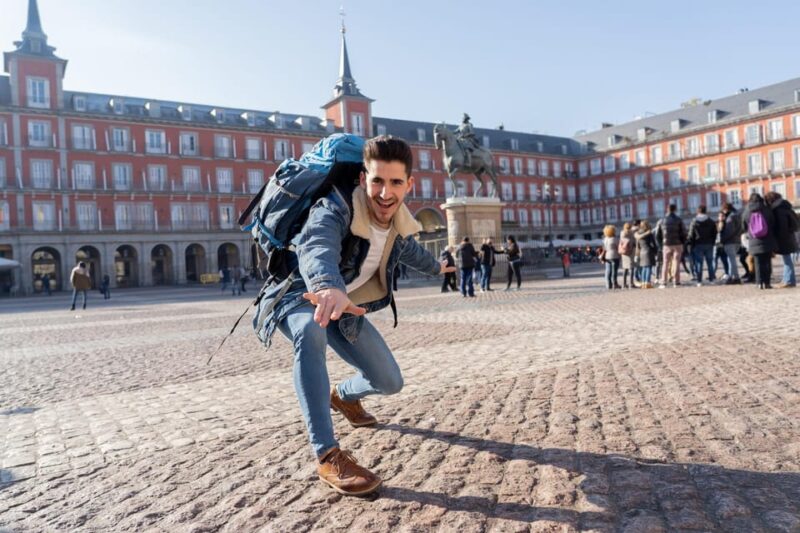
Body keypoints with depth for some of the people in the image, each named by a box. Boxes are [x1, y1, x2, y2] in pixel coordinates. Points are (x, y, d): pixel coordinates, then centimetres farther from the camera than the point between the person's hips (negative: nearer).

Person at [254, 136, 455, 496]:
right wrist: (330, 289, -79)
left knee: (390, 383, 3)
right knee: (311, 329, -42)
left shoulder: (401, 222, -10)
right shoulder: (335, 209, -32)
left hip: (348, 306, 6)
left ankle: (343, 395, 40)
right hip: (300, 296, -6)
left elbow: (409, 249, 16)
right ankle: (328, 457, -37)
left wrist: (435, 267, 36)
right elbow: (318, 249, -56)